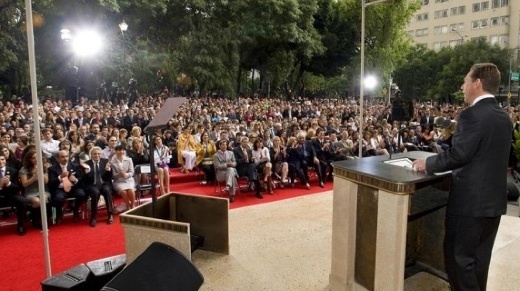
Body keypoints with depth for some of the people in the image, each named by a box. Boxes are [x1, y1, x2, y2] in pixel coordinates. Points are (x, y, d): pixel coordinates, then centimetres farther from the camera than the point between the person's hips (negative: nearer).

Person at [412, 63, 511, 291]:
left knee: (458, 258, 4)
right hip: (494, 199, 9)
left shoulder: (472, 115, -18)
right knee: (479, 259, 19)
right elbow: (485, 155, 13)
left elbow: (459, 154, -21)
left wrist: (427, 163, -6)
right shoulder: (503, 117, 9)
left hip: (470, 200, -9)